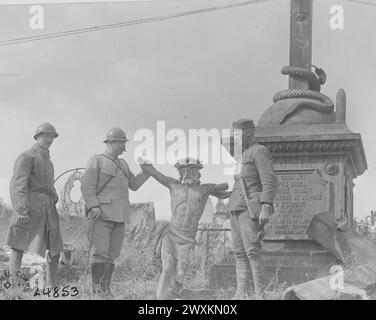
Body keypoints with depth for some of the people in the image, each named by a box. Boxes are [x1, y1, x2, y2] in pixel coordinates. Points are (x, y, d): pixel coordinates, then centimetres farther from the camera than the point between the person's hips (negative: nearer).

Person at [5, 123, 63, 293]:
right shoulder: (27, 156, -1)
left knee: (55, 249, 4)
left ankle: (51, 287, 9)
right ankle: (13, 283, -10)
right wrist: (22, 210, -21)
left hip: (48, 208, 8)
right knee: (19, 247, -8)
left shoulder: (48, 162, 25)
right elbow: (18, 184, -11)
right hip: (31, 206, -8)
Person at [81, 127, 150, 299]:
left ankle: (106, 290, 9)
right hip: (102, 214, -6)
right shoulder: (96, 161, 0)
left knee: (112, 254, 5)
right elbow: (87, 186, -9)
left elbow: (134, 184, 27)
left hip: (120, 216, 6)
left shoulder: (122, 164, 20)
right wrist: (93, 206, -23)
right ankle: (96, 291, -8)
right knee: (100, 253, -11)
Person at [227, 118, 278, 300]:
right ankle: (241, 295, 5)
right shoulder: (243, 156, 23)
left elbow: (270, 182, -14)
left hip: (251, 209, -9)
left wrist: (266, 208, -24)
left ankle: (261, 295, -13)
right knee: (239, 254, 5)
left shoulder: (260, 152, -5)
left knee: (252, 252, -14)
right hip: (236, 210, 9)